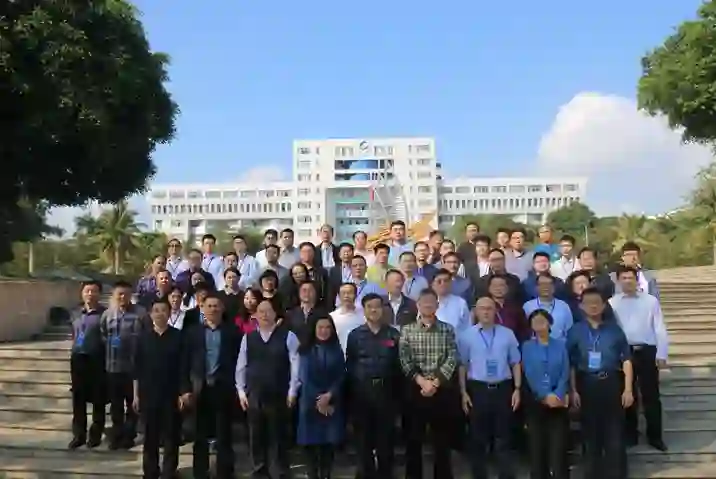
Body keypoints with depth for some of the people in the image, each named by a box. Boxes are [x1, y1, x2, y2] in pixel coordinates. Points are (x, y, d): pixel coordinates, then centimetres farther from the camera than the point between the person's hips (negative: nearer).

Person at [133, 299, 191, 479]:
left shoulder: (178, 337, -4)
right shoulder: (143, 338, 2)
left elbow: (184, 367, -4)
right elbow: (137, 368, 4)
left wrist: (184, 392, -9)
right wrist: (136, 394, 3)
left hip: (172, 394, -2)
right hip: (148, 394, 2)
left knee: (171, 437, 5)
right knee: (150, 437, 11)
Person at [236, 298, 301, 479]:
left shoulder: (288, 336, -5)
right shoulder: (248, 338, 5)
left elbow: (295, 364, -7)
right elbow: (241, 366, 8)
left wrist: (292, 391, -10)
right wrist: (241, 391, 4)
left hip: (279, 395, -3)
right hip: (254, 396, 3)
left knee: (280, 436, 5)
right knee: (256, 437, 11)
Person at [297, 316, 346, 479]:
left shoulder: (337, 350, 5)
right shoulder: (306, 351, 2)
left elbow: (341, 377, -1)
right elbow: (304, 377, -4)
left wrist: (329, 395, -15)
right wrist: (317, 400, -11)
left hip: (332, 403, 1)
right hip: (310, 402, -1)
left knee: (329, 441, 1)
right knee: (311, 441, 0)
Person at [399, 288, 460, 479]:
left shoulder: (447, 329, 4)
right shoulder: (407, 330, 4)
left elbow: (452, 359, -3)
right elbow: (405, 361, -3)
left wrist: (435, 383, -13)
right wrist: (422, 381, -14)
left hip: (442, 390, 0)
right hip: (415, 389, 0)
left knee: (442, 439, 6)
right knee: (413, 438, 7)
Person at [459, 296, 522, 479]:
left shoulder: (507, 334, 3)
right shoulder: (467, 336, 0)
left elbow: (515, 363, 5)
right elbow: (462, 365, 0)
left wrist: (517, 389, -2)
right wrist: (463, 392, -4)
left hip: (503, 389, 0)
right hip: (477, 389, 0)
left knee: (504, 438, 7)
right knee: (477, 438, 10)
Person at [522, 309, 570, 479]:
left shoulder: (560, 345, 7)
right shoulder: (527, 347, 5)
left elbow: (565, 373, -2)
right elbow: (529, 375, -5)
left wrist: (558, 395, -15)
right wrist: (545, 395, -14)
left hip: (559, 400, 0)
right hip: (535, 400, 0)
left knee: (558, 442, -2)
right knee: (537, 442, 4)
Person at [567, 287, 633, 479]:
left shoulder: (614, 329, 3)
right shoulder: (575, 331, 2)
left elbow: (626, 359, 3)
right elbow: (570, 364, 2)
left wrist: (628, 389, -3)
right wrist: (573, 390, -3)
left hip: (611, 383, 0)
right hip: (587, 385, 0)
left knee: (614, 433, 4)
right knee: (590, 433, 11)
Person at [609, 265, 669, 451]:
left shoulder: (651, 301, 1)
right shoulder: (612, 303, 2)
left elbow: (660, 329, 1)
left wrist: (661, 354, -3)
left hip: (647, 352, -1)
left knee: (651, 396, 6)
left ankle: (655, 436, 19)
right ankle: (630, 435, 23)